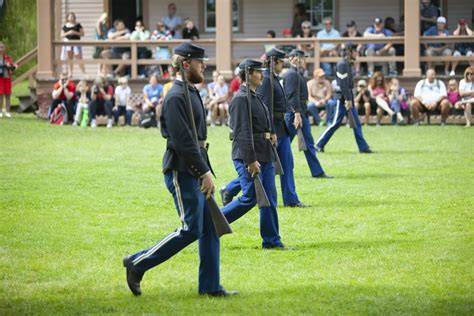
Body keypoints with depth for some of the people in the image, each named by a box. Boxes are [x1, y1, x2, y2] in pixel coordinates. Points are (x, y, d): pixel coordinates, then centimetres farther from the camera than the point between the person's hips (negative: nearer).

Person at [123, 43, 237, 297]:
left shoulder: (191, 93, 15)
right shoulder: (176, 97, -17)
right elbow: (183, 141, -23)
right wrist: (205, 172, -22)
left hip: (195, 171, 10)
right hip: (182, 172, -10)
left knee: (210, 227, 8)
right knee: (190, 229, -8)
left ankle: (210, 286, 12)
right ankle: (137, 264, 2)